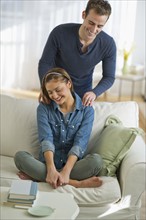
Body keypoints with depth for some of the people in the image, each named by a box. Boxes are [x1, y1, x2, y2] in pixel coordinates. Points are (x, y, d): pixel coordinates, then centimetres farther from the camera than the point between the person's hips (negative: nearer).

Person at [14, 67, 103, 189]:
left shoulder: (86, 110, 1)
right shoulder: (44, 108, 3)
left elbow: (80, 143, -11)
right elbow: (46, 139, -11)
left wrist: (66, 171, -27)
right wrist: (51, 169, -28)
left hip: (73, 164, -1)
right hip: (48, 163, 1)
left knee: (96, 160, -31)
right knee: (20, 156, -27)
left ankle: (38, 175, -27)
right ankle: (76, 183, -33)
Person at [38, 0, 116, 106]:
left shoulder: (108, 44, -22)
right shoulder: (60, 33, -27)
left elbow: (109, 77, -12)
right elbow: (45, 62, -14)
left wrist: (94, 93, -32)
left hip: (83, 92, 1)